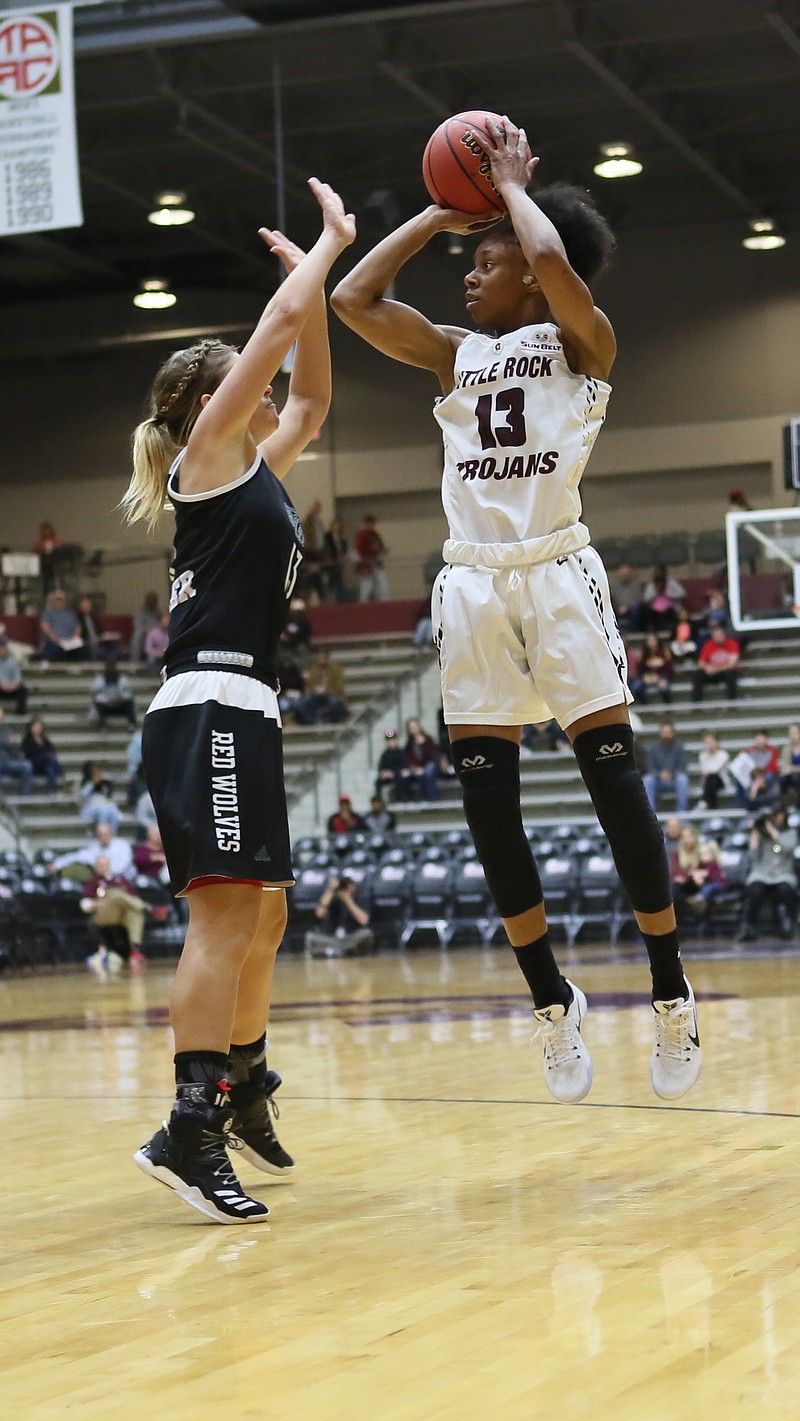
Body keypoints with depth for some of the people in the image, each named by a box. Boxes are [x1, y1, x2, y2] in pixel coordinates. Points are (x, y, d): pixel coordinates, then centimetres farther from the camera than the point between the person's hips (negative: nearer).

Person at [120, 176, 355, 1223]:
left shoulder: (259, 467, 22)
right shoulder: (208, 451, 0)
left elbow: (312, 396, 33)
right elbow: (284, 321, -4)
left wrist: (321, 266, 30)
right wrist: (326, 248, 11)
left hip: (241, 713, 10)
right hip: (209, 707, -10)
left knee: (262, 915, 16)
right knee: (228, 912, -17)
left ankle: (243, 1094, 28)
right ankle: (190, 1130, -21)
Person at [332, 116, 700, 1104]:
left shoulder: (581, 342, 3)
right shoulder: (457, 355, 17)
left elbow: (552, 260, -18)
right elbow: (353, 300, 10)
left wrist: (511, 186, 0)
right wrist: (442, 213, 13)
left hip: (557, 569, -5)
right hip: (472, 580, 5)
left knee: (612, 772, -9)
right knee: (484, 791, 1)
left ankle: (671, 995, 0)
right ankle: (552, 999, 10)